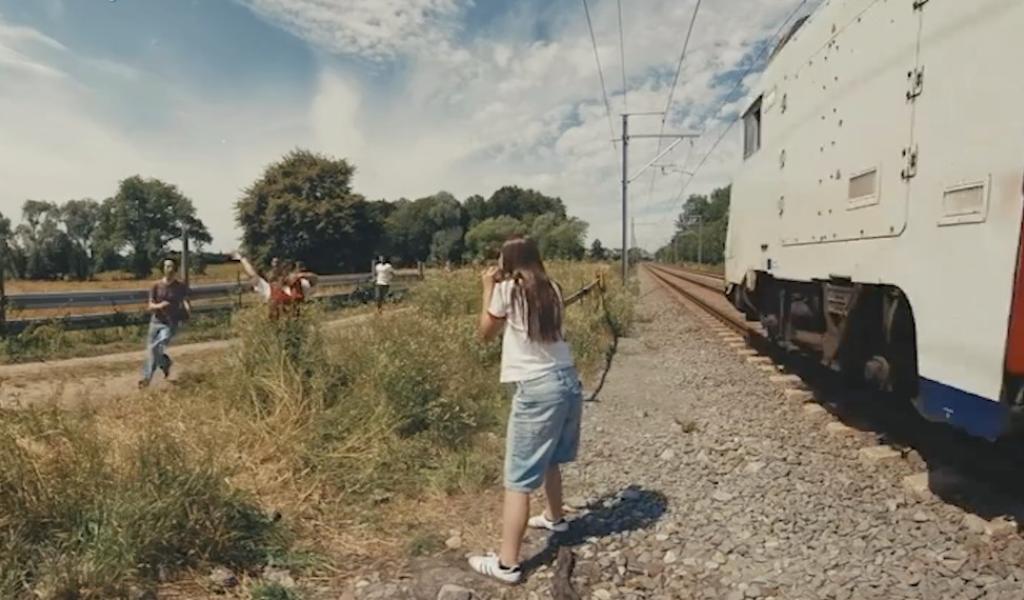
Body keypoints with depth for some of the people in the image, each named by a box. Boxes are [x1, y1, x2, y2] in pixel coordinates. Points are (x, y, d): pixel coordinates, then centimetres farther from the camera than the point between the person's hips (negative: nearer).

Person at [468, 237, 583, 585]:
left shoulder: (507, 290, -6)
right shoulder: (550, 290, 8)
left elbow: (486, 333, 7)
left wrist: (489, 289, 13)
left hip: (537, 388, -7)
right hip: (568, 380, 7)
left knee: (519, 479, -1)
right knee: (548, 459, 28)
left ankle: (507, 564, 5)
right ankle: (554, 517, 49)